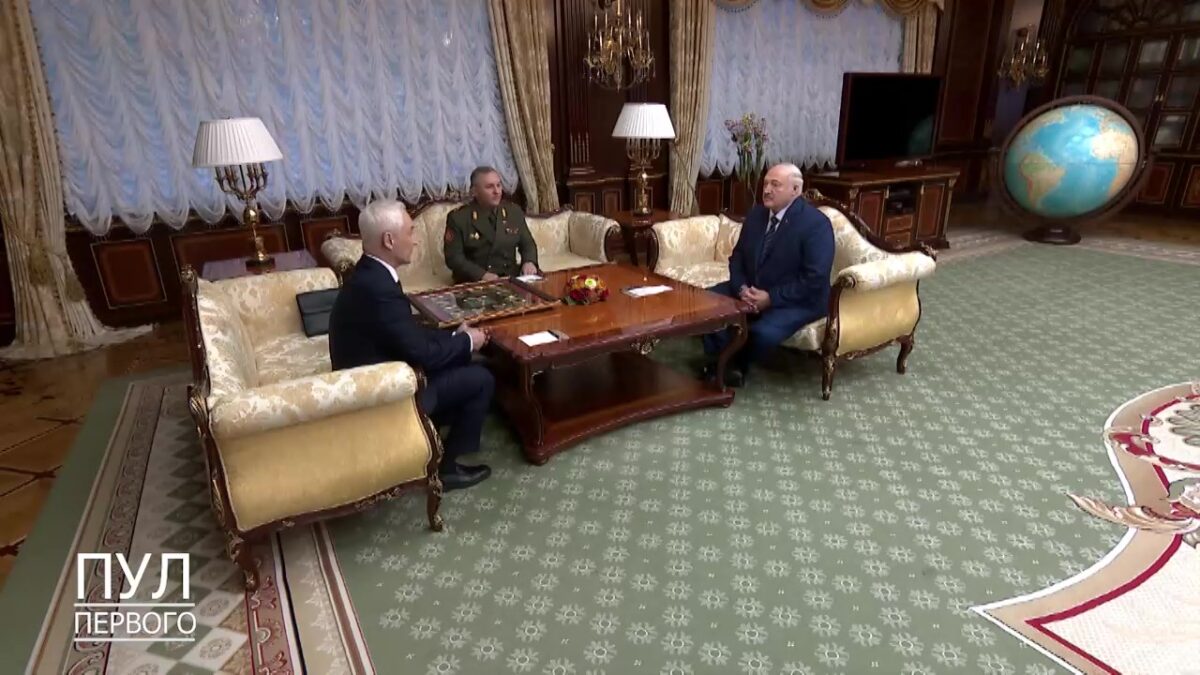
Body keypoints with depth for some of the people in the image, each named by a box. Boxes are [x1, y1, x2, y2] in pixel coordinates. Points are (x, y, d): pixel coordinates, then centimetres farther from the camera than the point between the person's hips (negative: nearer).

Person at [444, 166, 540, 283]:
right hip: (474, 282, -4)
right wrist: (481, 275, -21)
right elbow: (453, 257, -7)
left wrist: (529, 262, -8)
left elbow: (528, 244, 14)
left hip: (510, 278, 4)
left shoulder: (514, 211, 9)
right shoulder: (458, 217, -2)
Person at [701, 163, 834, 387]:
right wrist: (741, 288, -13)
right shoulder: (756, 214, 4)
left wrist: (771, 298, -25)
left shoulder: (816, 224, -16)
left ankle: (738, 365, 0)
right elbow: (737, 256, 7)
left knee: (764, 332, -33)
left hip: (798, 300, -6)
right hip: (752, 290, 7)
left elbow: (815, 280, -21)